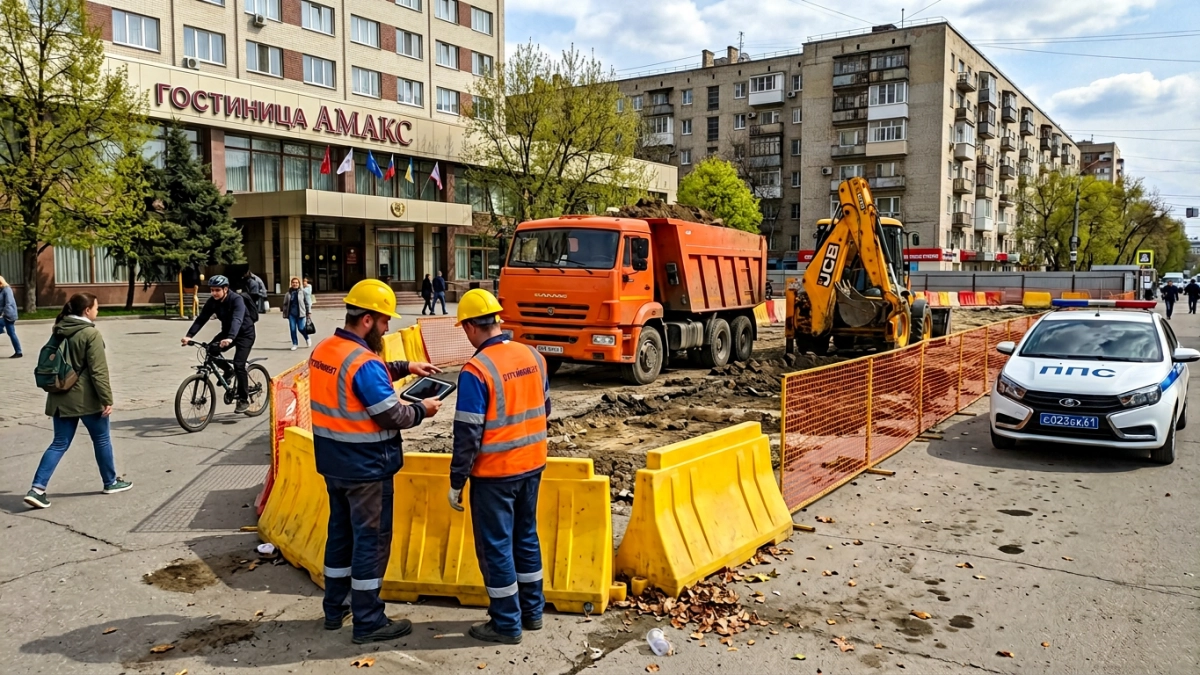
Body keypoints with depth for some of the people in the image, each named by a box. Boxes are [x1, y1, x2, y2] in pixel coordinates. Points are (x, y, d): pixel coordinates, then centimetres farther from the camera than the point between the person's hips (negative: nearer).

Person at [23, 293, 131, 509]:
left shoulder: (59, 332, 9)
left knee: (59, 443, 9)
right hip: (87, 399, -7)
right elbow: (98, 371, -17)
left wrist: (55, 394, 25)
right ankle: (110, 482, 23)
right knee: (101, 440, 11)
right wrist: (107, 399, -14)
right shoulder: (91, 334, -14)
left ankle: (37, 489, -2)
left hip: (61, 398, 7)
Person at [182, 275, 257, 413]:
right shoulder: (212, 302, -9)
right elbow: (201, 319, -15)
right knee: (212, 350, -21)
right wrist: (189, 335, -30)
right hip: (227, 331, 6)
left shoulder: (236, 300, -28)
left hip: (244, 333, -6)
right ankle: (227, 370, 9)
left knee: (238, 364, -17)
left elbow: (237, 320, -42)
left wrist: (230, 338, -58)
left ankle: (243, 400, -5)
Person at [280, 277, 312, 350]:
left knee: (301, 328, -5)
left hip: (300, 313, -3)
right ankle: (295, 344, 14)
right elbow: (285, 304, 16)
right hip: (291, 314, 3)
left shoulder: (303, 292, 2)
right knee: (292, 329, 1)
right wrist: (283, 310, 7)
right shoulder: (288, 293, 8)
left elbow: (307, 303, 3)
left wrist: (309, 312, 1)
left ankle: (307, 339, 24)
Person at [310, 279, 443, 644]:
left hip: (333, 462, 9)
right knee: (371, 539, 2)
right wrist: (422, 410, -4)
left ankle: (334, 608, 32)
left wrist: (405, 367, 16)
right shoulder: (364, 363, -25)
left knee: (341, 531, 20)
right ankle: (368, 622, 11)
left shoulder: (323, 350, 4)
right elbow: (392, 416, -22)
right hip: (365, 467, -9)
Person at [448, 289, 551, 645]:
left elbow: (468, 434, -18)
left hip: (494, 472, -7)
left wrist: (456, 482, -8)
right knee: (526, 537, 19)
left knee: (495, 546, 7)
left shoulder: (476, 370, -20)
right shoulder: (533, 356, 0)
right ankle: (532, 611, 32)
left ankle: (507, 624, 18)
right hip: (532, 465, 7)